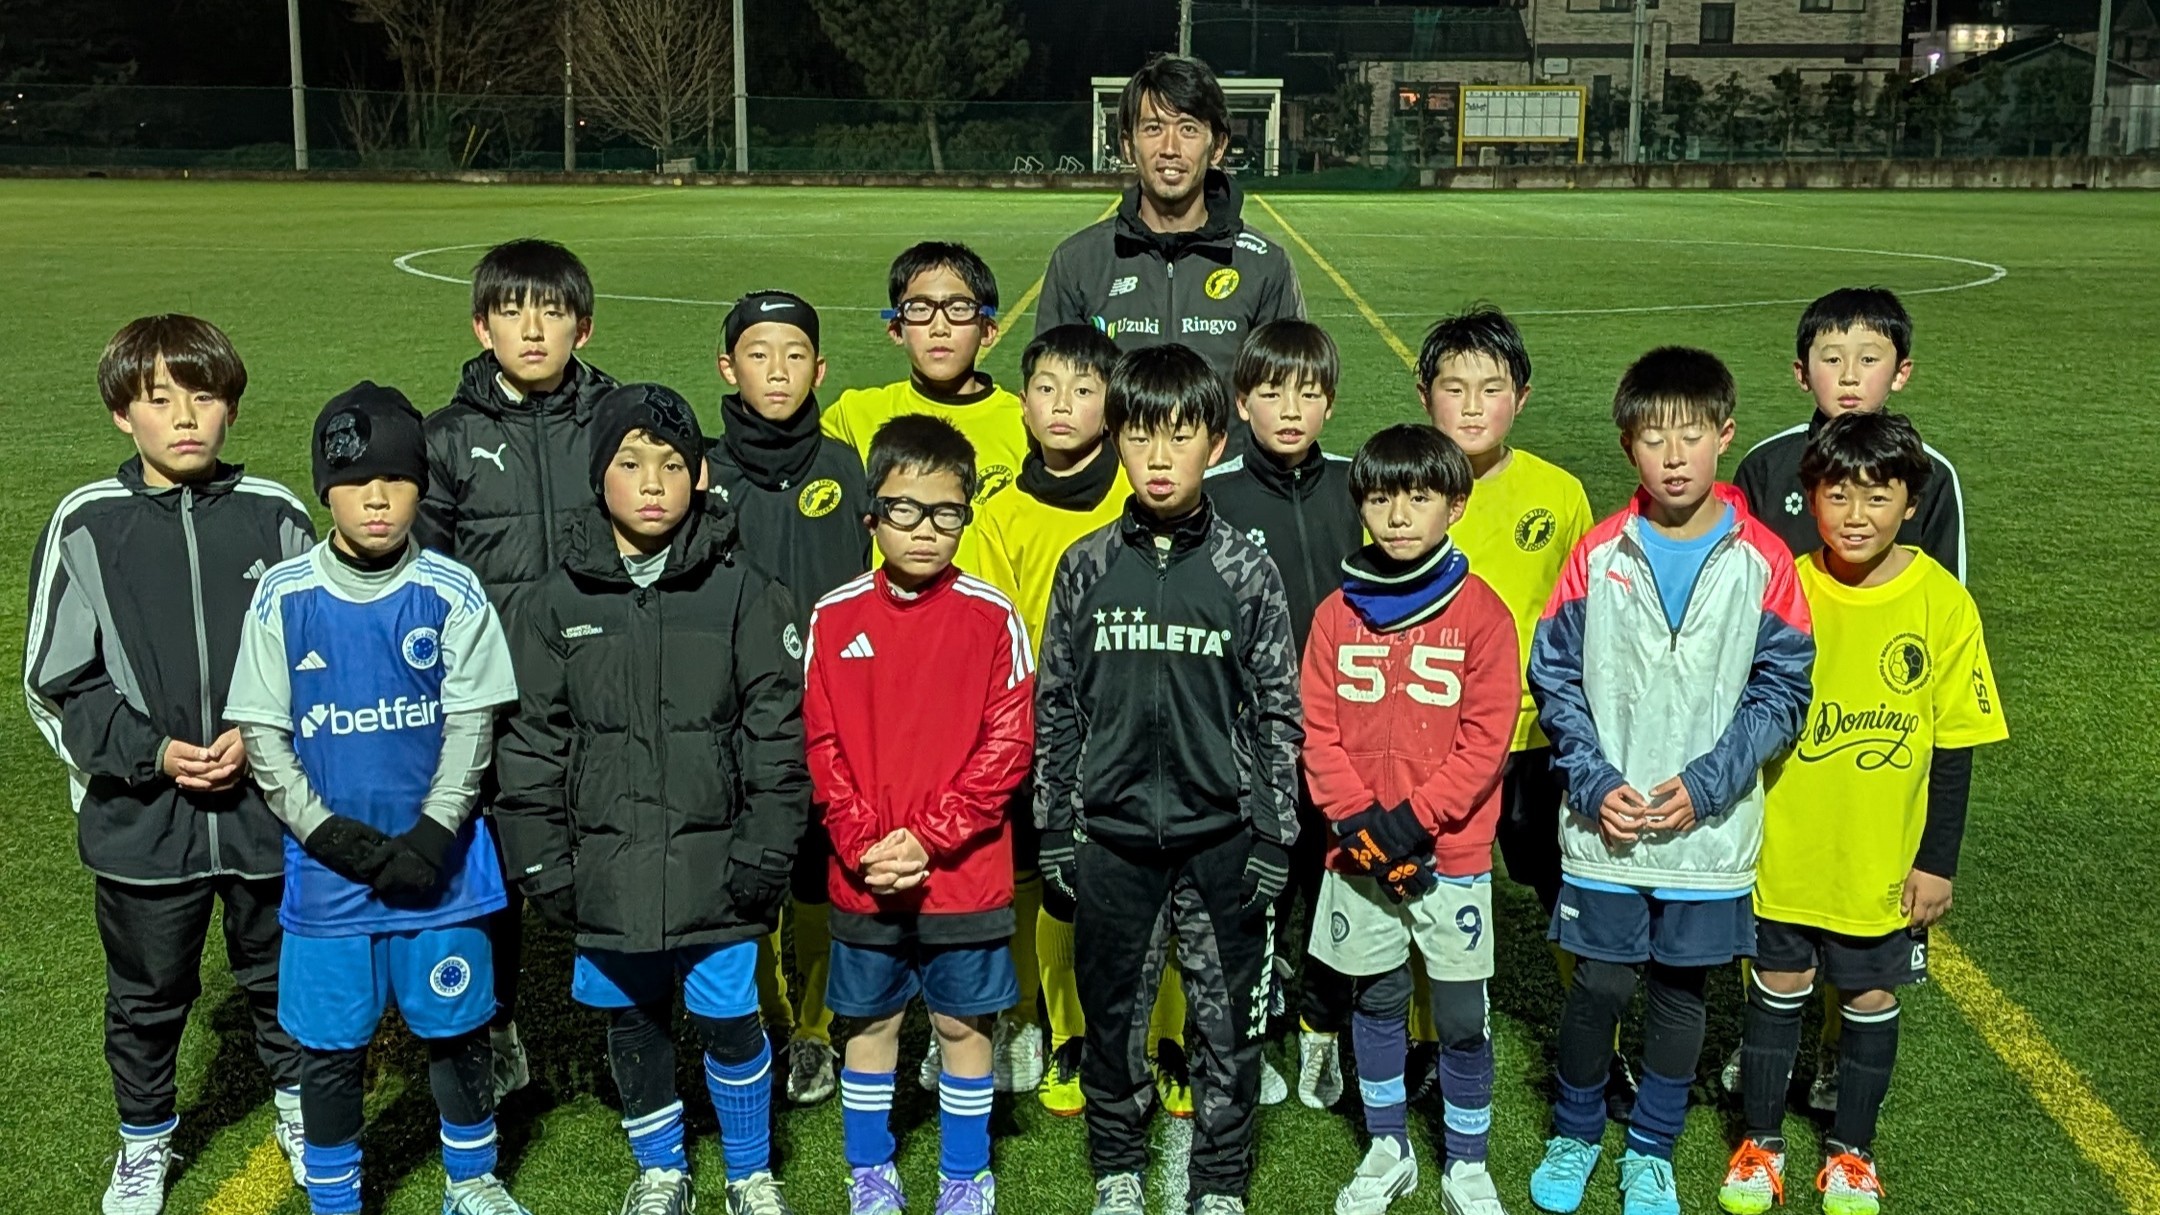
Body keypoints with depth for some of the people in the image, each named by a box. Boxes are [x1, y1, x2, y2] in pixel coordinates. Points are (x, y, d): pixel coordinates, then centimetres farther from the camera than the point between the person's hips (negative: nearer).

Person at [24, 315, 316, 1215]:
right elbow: (57, 682, -1)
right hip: (139, 817, 0)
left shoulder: (275, 516, -4)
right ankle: (144, 1143, 39)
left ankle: (300, 1107, 42)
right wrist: (149, 752, -13)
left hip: (269, 807, 0)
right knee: (147, 996, 16)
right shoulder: (85, 525, -5)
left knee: (282, 977, 17)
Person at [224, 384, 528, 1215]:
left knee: (456, 1030, 12)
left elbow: (471, 725, -4)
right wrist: (328, 831, -11)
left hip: (437, 863, 0)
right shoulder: (282, 598, -3)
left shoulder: (452, 594, -5)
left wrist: (431, 836, -14)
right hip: (326, 867, 0)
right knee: (331, 1045, 10)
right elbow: (261, 734, -1)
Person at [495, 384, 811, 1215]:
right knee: (631, 1020, 16)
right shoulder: (557, 603, 1)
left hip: (713, 861, -2)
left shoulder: (742, 592, -5)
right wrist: (542, 862, 1)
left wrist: (765, 851, -9)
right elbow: (534, 743, 4)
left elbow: (778, 731, -5)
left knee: (728, 1018, 5)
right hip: (607, 865, 2)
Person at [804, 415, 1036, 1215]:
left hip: (966, 872, -1)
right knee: (871, 1022, 14)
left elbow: (1008, 744, -8)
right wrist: (864, 844, -12)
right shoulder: (835, 618, -1)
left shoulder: (992, 616, -6)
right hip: (863, 874, 1)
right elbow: (821, 745, 0)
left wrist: (929, 837, -14)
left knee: (964, 1023, 10)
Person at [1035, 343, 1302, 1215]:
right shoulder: (1085, 567, 0)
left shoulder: (1247, 572, -4)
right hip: (1112, 836, 1)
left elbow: (1278, 714, -1)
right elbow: (1055, 706, 4)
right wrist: (1052, 831, 2)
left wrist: (1274, 840, -4)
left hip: (1221, 839, -1)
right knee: (1113, 1011, 13)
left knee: (1228, 1015, 8)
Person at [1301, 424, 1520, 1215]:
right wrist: (1359, 822, -11)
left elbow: (1487, 739, -9)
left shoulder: (1480, 612, -6)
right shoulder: (1338, 613, 1)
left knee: (1461, 1015, 5)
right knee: (1376, 1000, 14)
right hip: (1358, 855, 2)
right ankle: (1387, 1150, 31)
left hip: (1452, 852, -2)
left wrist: (1413, 820, -16)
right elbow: (1318, 730, 1)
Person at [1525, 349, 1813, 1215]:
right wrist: (1593, 781, -11)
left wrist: (1707, 784, -13)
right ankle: (1574, 1135, 31)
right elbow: (1554, 673, 0)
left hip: (1710, 830, 0)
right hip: (1604, 828, 0)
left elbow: (1782, 689, -3)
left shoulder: (1761, 561, -6)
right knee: (1600, 985, 6)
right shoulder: (1599, 554, -4)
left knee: (1681, 990, 12)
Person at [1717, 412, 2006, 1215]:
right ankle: (1761, 1145, 33)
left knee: (1871, 1002, 15)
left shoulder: (1942, 603, -11)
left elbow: (1954, 745, -5)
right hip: (1783, 852, 0)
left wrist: (1938, 861, -3)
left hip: (1885, 861, 0)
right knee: (1777, 992, 14)